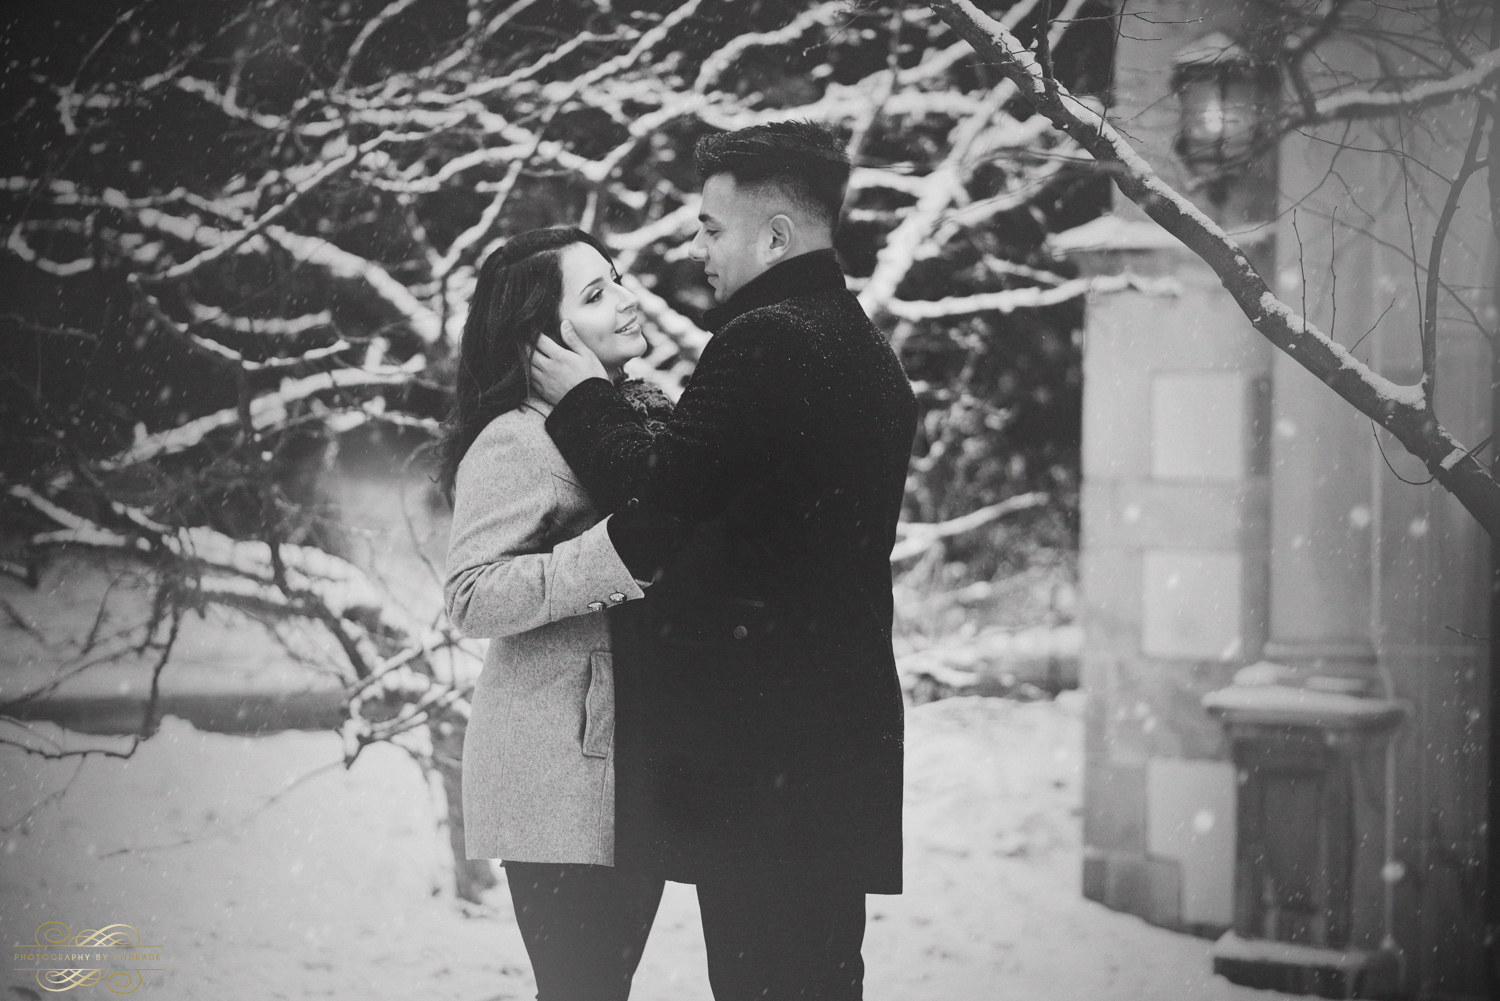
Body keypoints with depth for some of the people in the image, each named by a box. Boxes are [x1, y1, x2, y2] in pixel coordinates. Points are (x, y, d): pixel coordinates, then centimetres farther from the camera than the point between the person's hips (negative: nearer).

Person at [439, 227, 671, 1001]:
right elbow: (470, 597, -20)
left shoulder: (646, 418, 12)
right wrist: (616, 549, -26)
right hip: (560, 772, -8)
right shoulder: (516, 442, -12)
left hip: (642, 755, 8)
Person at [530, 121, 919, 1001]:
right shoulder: (865, 349, 17)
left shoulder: (768, 341, -15)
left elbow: (656, 495, -17)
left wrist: (585, 398, 0)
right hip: (841, 731, 10)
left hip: (757, 749, -10)